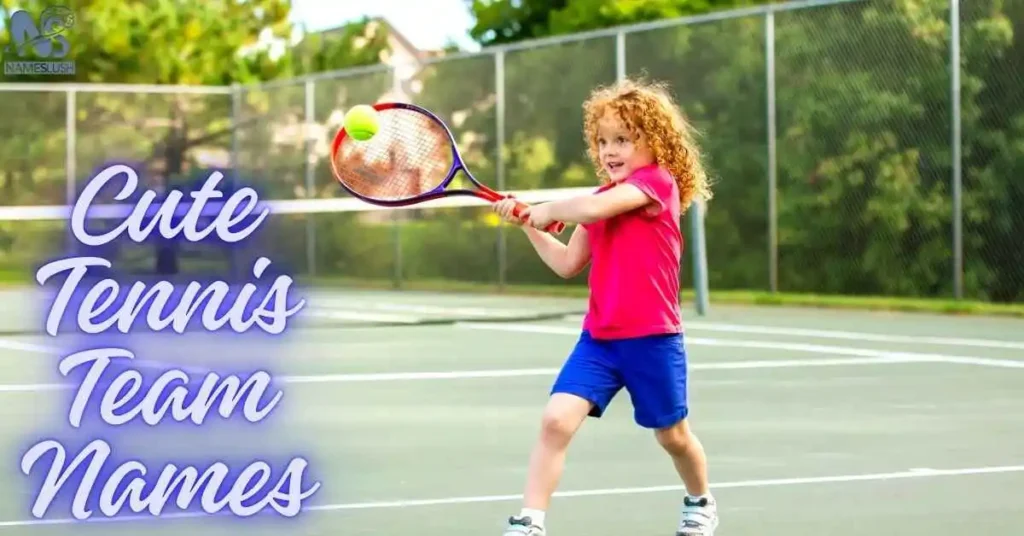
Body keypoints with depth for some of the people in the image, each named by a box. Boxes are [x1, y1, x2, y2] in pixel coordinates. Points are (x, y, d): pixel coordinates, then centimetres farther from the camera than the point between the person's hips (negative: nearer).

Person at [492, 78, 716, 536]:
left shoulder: (657, 181, -13)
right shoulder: (604, 198, 11)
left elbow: (592, 209, -30)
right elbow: (568, 264, 15)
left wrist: (546, 210, -12)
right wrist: (529, 225, 6)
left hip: (652, 338, -5)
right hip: (598, 338, 5)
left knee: (672, 434, 14)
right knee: (556, 420, -14)